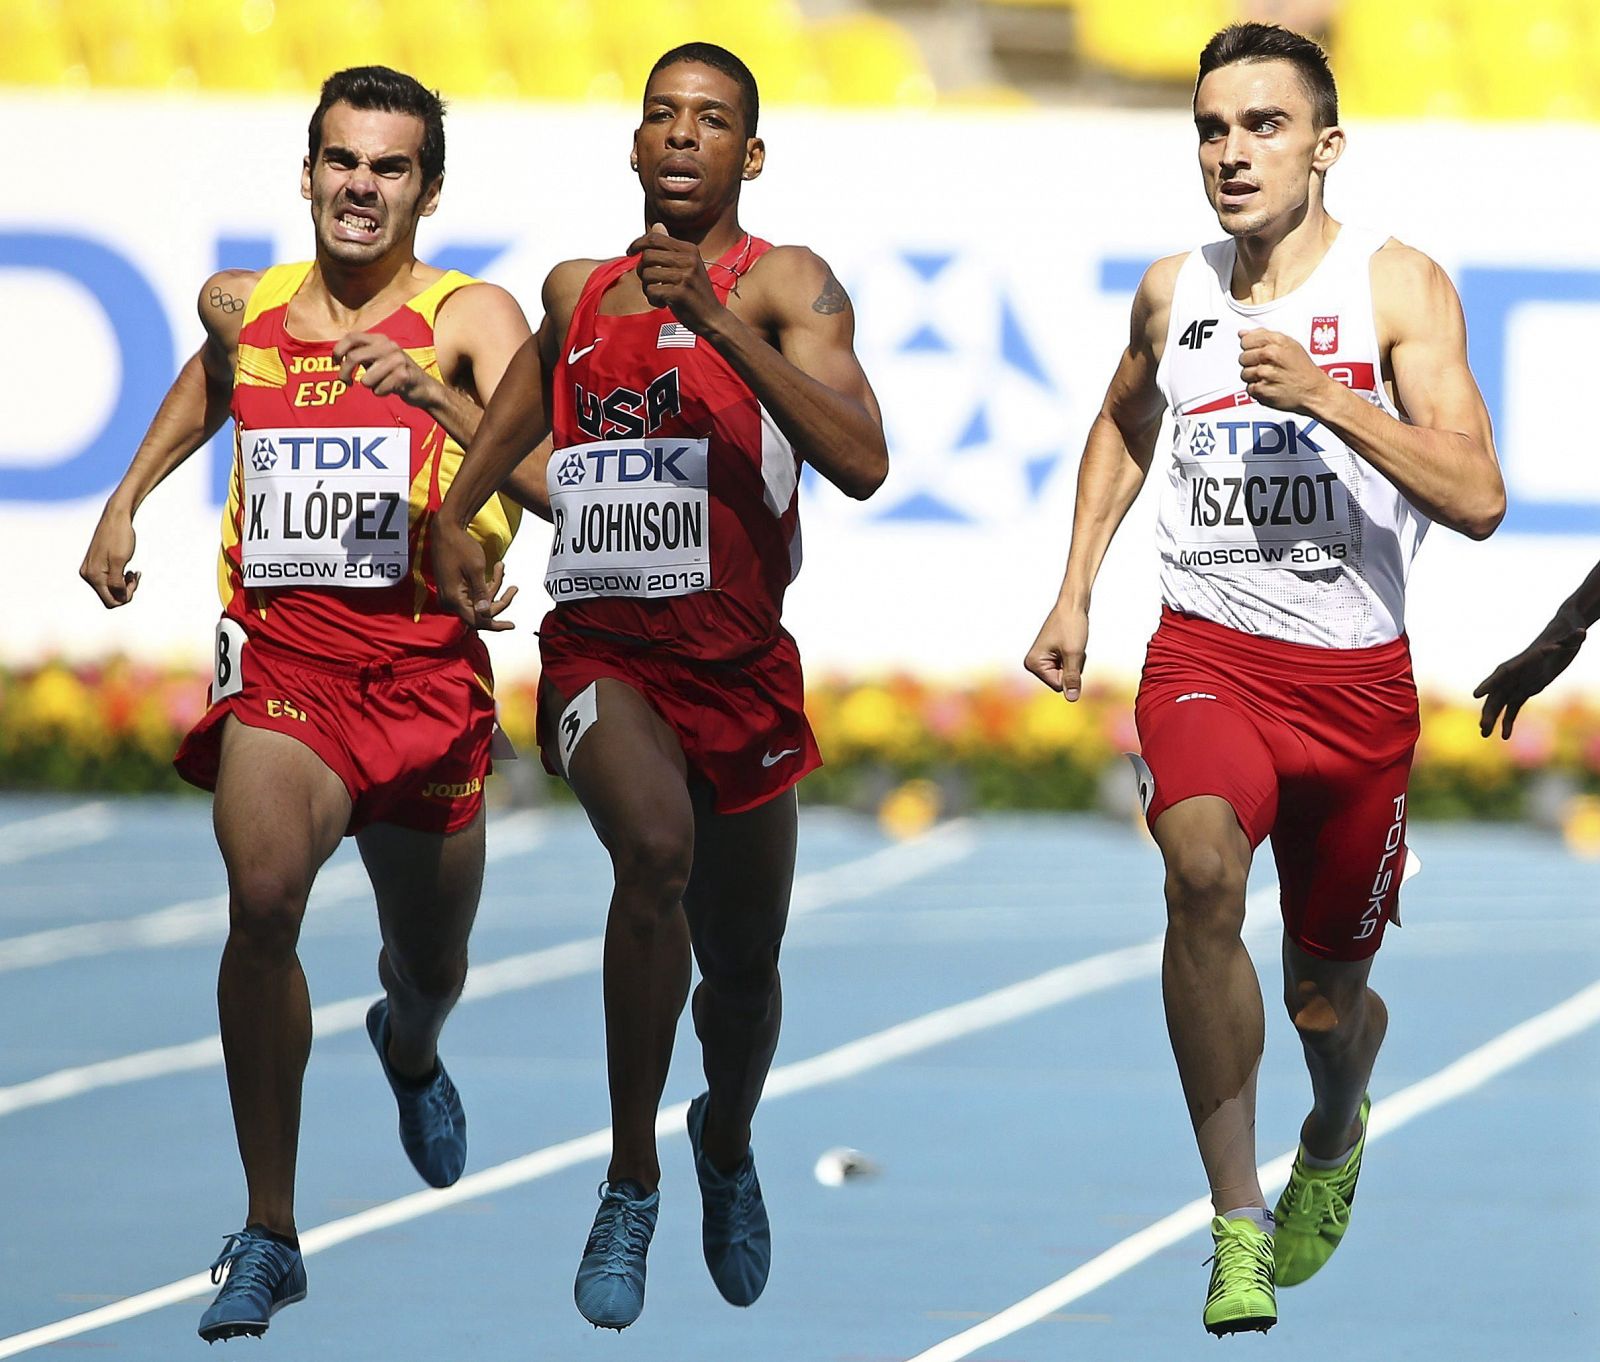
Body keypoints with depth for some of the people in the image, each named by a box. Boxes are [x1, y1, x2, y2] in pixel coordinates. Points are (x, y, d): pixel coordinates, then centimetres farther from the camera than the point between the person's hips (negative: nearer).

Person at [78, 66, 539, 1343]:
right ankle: (269, 1235, -24)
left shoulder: (471, 318, -5)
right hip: (280, 664, 1)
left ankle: (408, 1048, 59)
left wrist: (435, 395, -36)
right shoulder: (243, 307, 7)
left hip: (426, 675, -1)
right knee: (264, 898, -28)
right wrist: (128, 497, 28)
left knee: (431, 970, 17)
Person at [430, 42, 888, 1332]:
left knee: (743, 965, 13)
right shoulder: (579, 293, 11)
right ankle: (630, 1184, -23)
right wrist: (455, 517, 18)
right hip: (600, 645, 1)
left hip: (740, 664, -1)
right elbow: (521, 404, 34)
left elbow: (863, 463, -19)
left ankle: (727, 1147, 49)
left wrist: (716, 322, -25)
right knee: (656, 842, -32)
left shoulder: (785, 285, -3)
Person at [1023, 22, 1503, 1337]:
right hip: (1207, 653, 1)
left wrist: (1325, 395, -25)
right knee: (1203, 871, -31)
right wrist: (1074, 595, 19)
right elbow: (1124, 424, 27)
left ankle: (1334, 1134, 51)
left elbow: (1477, 500, -16)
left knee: (1327, 998, 11)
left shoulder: (1396, 284, -7)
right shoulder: (1172, 291, 5)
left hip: (1356, 677, -1)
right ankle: (1240, 1229, -26)